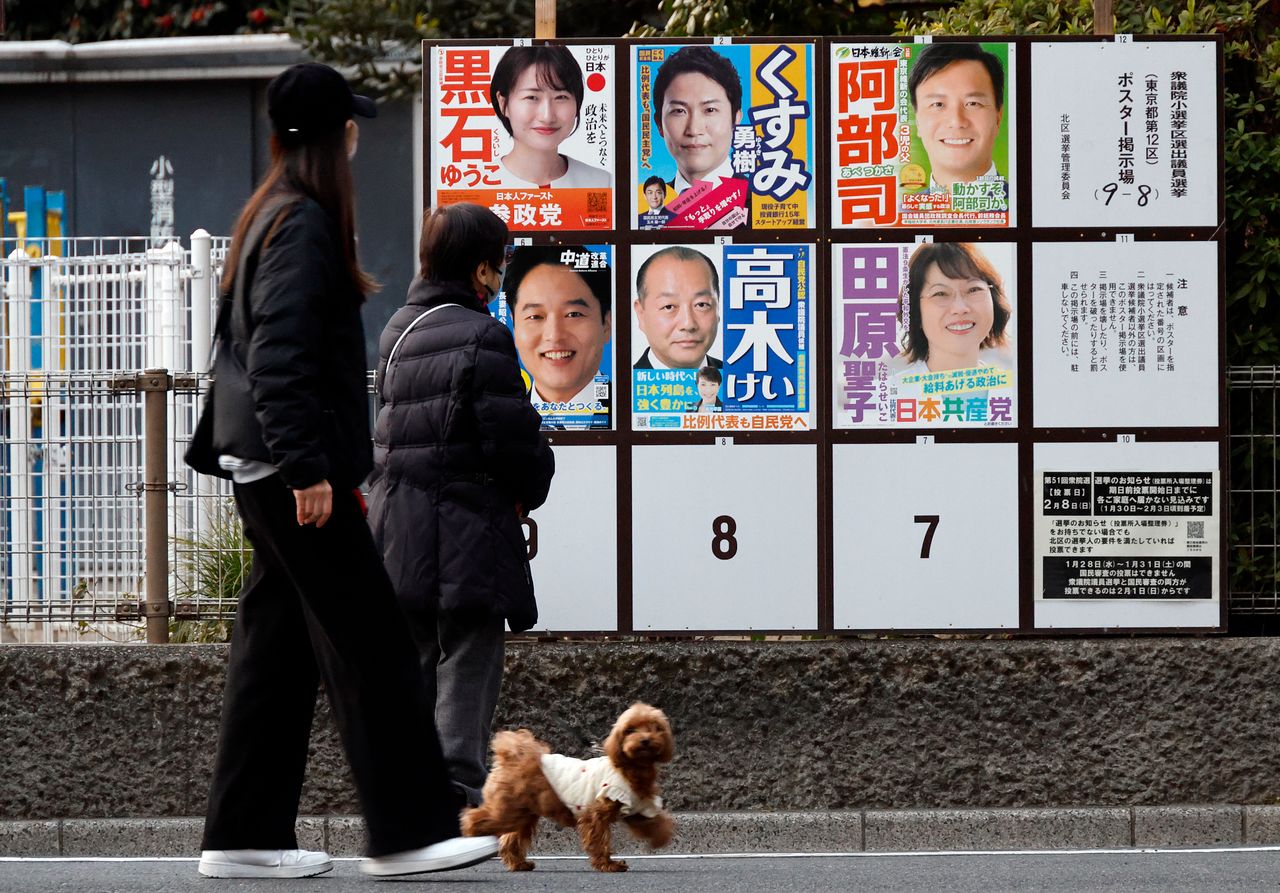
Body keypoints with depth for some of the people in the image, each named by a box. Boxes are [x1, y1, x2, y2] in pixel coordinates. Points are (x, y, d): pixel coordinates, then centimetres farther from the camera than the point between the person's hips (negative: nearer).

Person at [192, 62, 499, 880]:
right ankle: (408, 830, -5)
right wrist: (308, 466, -25)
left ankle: (245, 837, 11)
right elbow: (281, 356, -22)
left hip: (265, 471, 10)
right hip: (293, 469, -10)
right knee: (370, 642, -7)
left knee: (279, 646, 10)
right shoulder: (305, 224, -13)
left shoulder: (271, 215, 17)